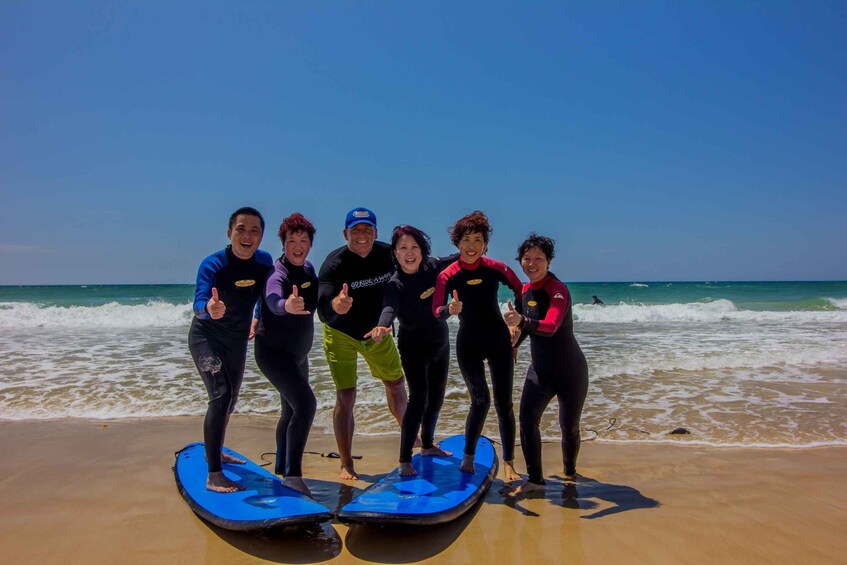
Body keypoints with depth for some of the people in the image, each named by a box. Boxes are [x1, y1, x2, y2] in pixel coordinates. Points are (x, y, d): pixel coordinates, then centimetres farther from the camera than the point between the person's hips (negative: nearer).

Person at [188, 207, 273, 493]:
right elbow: (199, 303, -40)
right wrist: (209, 309, -60)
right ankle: (213, 475, -15)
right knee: (221, 396, -21)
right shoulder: (213, 265, -26)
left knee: (231, 399, 20)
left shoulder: (265, 262, -12)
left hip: (237, 340, 6)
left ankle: (215, 451, 45)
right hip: (206, 337, -6)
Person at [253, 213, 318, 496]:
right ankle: (293, 474, -16)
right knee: (306, 403, -22)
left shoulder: (308, 268, 1)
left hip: (297, 353, 9)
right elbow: (273, 301, -45)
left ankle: (282, 468, 36)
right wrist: (286, 305, -67)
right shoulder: (278, 274, -24)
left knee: (292, 410, 19)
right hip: (273, 352, -9)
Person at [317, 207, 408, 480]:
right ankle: (346, 465, 5)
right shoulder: (334, 263, -28)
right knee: (345, 396, -11)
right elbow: (323, 312, -42)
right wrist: (334, 305, -61)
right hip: (341, 334, -4)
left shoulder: (387, 253, -16)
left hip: (376, 331, 4)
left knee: (396, 384, 17)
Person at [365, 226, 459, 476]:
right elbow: (389, 307, -44)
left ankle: (428, 444, 37)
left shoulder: (433, 266, -10)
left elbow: (458, 259, 9)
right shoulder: (395, 284, -24)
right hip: (414, 347, -6)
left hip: (440, 342, 6)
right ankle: (405, 460, -9)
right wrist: (382, 326, -64)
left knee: (436, 396, 17)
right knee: (418, 397, -16)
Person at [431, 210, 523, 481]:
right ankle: (468, 457, 16)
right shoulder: (448, 275, -9)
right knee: (480, 399, -3)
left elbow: (521, 292, 4)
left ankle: (509, 462, 13)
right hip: (468, 344, -1)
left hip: (498, 340, 1)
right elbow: (436, 311, -14)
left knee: (504, 402, 2)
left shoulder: (496, 268, -8)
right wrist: (450, 309, -35)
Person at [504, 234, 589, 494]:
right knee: (527, 419, -11)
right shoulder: (526, 290, 1)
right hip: (539, 370, 5)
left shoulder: (557, 289, -21)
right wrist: (514, 342, 15)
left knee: (569, 427, 6)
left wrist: (522, 321, -53)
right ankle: (535, 480, 0)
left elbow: (550, 327, -39)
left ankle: (570, 471, 35)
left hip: (569, 371, -5)